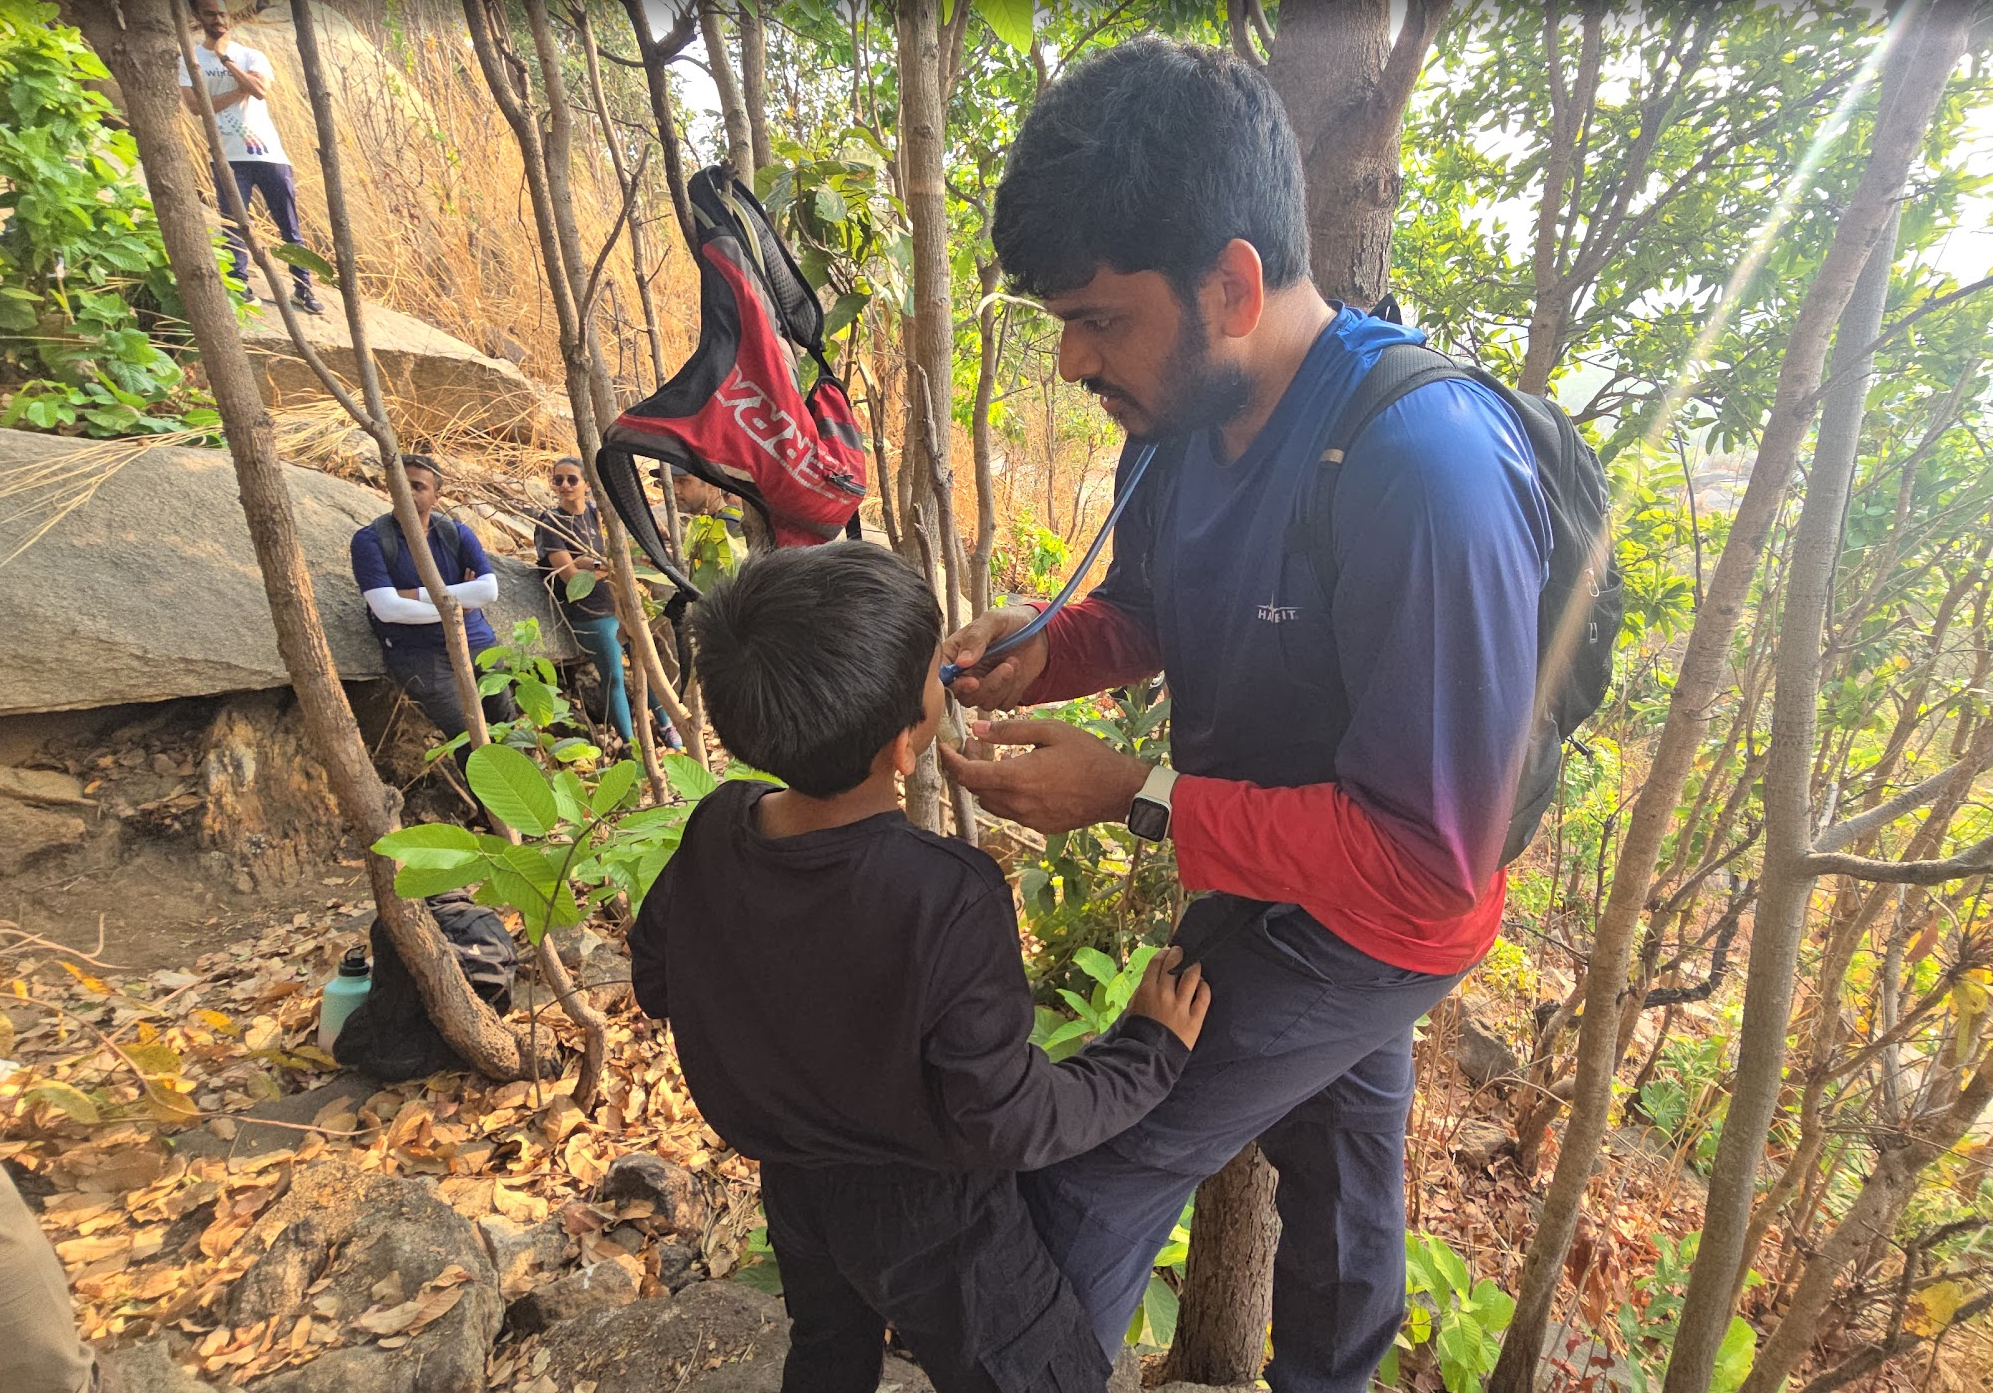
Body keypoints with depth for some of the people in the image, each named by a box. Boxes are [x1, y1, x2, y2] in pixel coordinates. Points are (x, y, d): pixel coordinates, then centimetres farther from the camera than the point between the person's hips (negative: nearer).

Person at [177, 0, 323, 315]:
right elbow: (196, 105, -7)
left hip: (269, 153, 1)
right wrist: (244, 88, -9)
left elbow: (261, 91, -11)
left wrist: (225, 58, -9)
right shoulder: (189, 60, 5)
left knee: (290, 227, 3)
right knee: (234, 229, -1)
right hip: (228, 158, 0)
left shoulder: (250, 55, 7)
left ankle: (303, 289, 10)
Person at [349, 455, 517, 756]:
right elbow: (387, 609, -14)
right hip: (418, 653, -3)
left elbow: (489, 589, -9)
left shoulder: (457, 533, 5)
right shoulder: (370, 539, -4)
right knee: (468, 738, -13)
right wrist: (454, 605, -9)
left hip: (477, 643, 4)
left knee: (508, 724, 9)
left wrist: (416, 595, -12)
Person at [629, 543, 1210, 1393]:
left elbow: (656, 985, -2)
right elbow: (1006, 1125, -27)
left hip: (791, 1187, 6)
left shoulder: (715, 829, -19)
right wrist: (1152, 1051, -14)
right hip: (924, 1217, -5)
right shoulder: (948, 903, -38)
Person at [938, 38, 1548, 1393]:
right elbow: (1148, 611, 7)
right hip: (1274, 882, 7)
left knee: (1088, 1174, 3)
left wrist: (1138, 796, -30)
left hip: (1368, 928, -7)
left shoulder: (1431, 469, -35)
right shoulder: (1190, 419, -10)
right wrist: (1045, 648, -15)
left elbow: (1428, 864, -31)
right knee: (1341, 1150, 30)